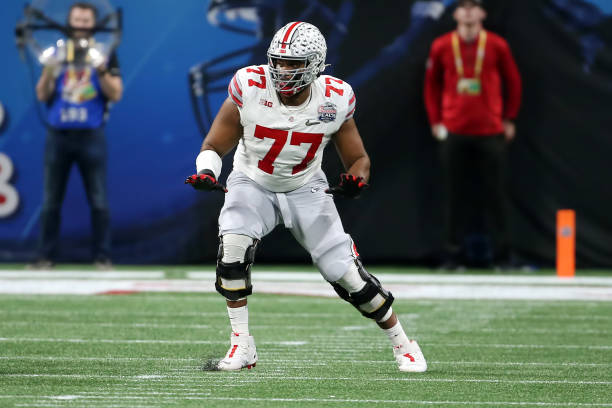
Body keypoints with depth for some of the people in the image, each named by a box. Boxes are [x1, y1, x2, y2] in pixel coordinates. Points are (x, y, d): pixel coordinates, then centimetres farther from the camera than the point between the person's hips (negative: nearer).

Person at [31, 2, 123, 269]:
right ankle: (45, 255, 7)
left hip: (91, 136, -2)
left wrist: (101, 69, -18)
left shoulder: (104, 54, 6)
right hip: (58, 135, 2)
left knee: (99, 201, -3)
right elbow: (42, 96, 5)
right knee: (50, 200, 2)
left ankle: (102, 256, 2)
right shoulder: (56, 53, 9)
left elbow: (116, 94, -2)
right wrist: (48, 70, -13)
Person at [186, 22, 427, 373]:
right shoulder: (250, 88, -22)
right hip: (253, 183, 0)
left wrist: (356, 179, -28)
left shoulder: (334, 100, -19)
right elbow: (214, 147, -12)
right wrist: (207, 172, -35)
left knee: (345, 271, -5)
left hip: (306, 189, 0)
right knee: (233, 246, -29)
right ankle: (242, 347, -15)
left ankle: (401, 342, 18)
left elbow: (358, 158, -5)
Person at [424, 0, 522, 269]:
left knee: (495, 194, 0)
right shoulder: (441, 47, 3)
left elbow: (513, 82, 9)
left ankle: (502, 254, 6)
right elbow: (432, 84, 11)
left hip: (491, 132, -1)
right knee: (455, 195, 2)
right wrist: (435, 121, 8)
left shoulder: (497, 46, 0)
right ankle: (454, 254, 6)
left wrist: (509, 119, 8)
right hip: (453, 133, 1)